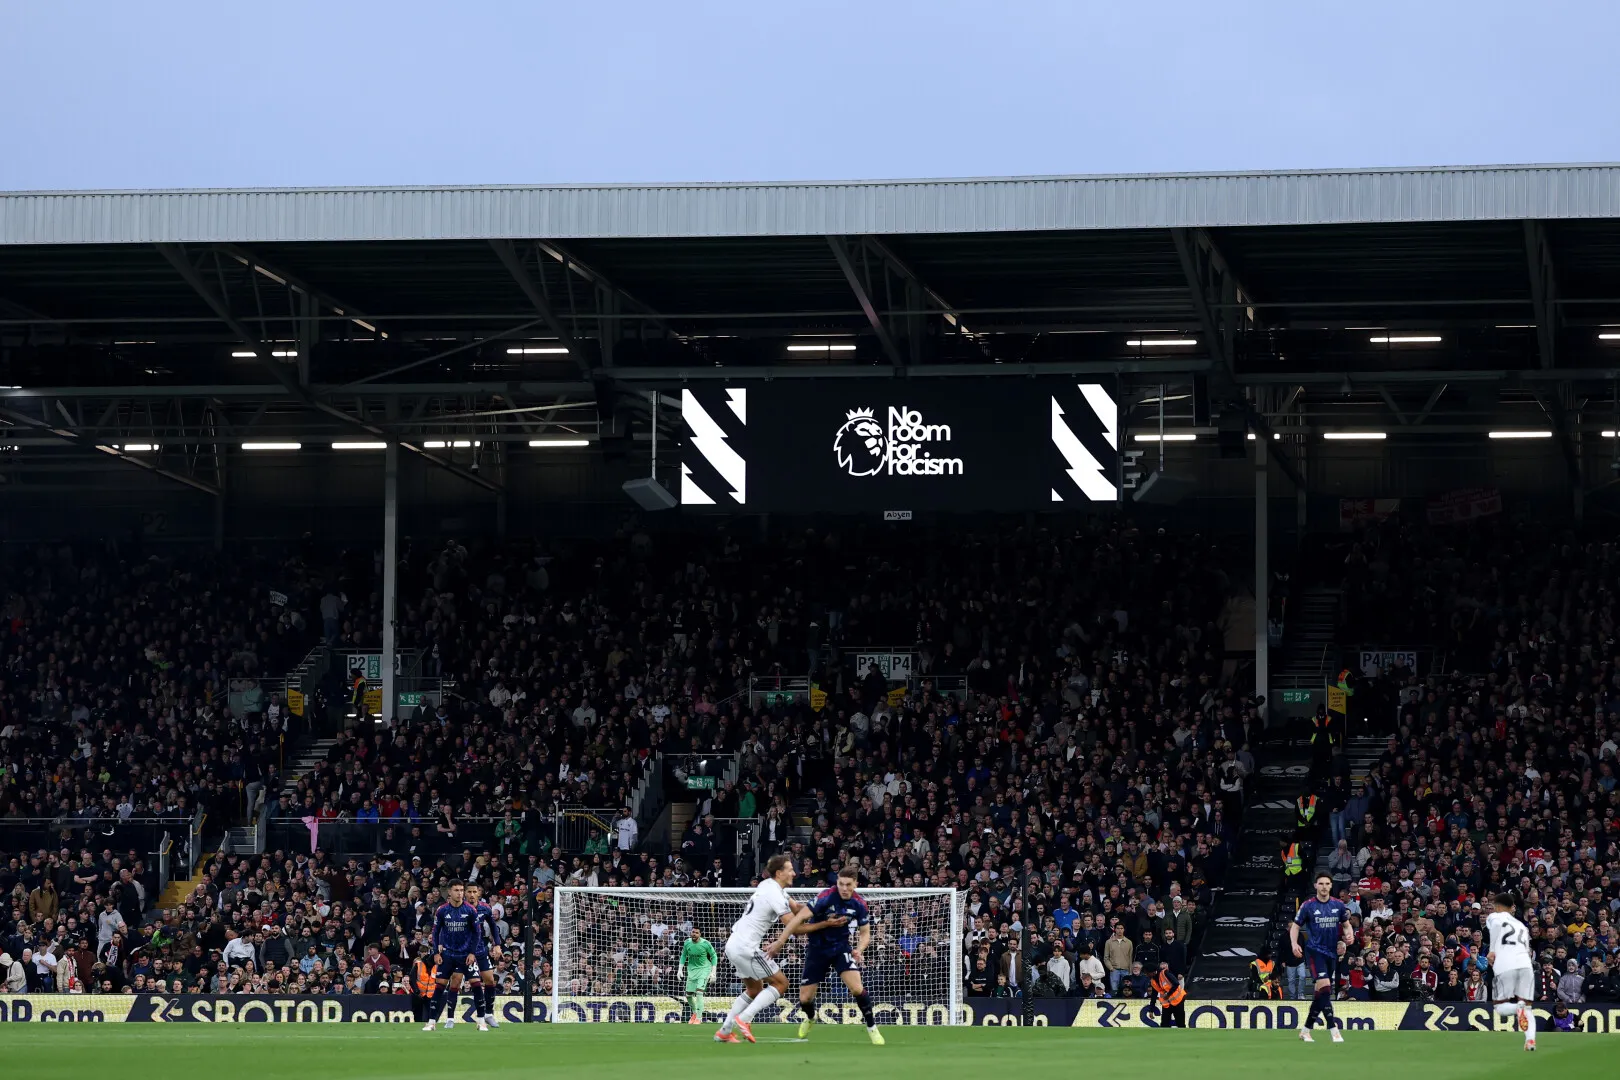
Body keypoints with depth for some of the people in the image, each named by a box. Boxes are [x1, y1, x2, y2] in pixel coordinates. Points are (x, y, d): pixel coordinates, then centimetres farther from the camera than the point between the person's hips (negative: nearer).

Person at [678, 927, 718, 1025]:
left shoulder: (705, 944, -16)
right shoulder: (687, 943, -5)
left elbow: (713, 956, -3)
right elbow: (683, 955, 10)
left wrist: (713, 972, -6)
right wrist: (680, 969, 3)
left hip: (704, 969, -5)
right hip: (692, 969, 5)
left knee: (699, 991, -19)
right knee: (689, 995, 4)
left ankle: (699, 1018, -13)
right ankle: (694, 1013, 31)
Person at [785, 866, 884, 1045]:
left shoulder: (859, 904, -12)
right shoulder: (825, 898, -25)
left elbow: (865, 932, 2)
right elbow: (797, 923, -24)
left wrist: (859, 949, -15)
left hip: (841, 948, 1)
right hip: (817, 950, -1)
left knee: (857, 988, -20)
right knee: (805, 999, 2)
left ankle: (872, 1028, 0)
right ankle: (810, 1018, 39)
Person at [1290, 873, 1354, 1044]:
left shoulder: (1339, 905, 5)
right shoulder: (1308, 906, -4)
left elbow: (1346, 924, 17)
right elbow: (1295, 926, 2)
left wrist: (1349, 934, -6)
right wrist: (1294, 943, -16)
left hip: (1332, 952, 5)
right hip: (1314, 950, -5)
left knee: (1322, 994, 8)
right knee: (1324, 986, -21)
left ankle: (1305, 1030, 21)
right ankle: (1333, 1030, -23)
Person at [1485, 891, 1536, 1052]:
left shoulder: (1494, 917, 14)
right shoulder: (1522, 926, 30)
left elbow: (1496, 922, -10)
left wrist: (1492, 951, -3)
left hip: (1505, 966, -4)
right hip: (1526, 964, 4)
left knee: (1501, 1007, 5)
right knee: (1527, 1006, 7)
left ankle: (1519, 1007, -28)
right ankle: (1530, 1039, -16)